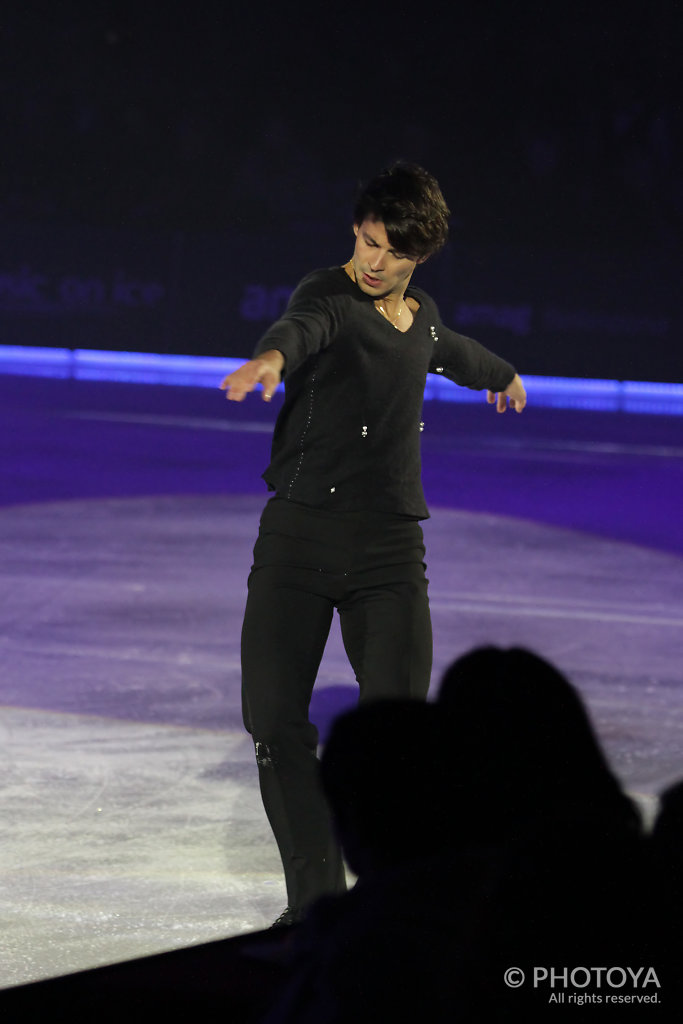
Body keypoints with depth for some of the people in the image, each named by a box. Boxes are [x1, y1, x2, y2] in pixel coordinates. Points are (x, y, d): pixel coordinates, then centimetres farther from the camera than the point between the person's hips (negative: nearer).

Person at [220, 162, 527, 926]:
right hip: (298, 533, -3)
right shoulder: (329, 295, -6)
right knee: (275, 719, -6)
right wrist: (272, 356, -56)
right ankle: (315, 891, 9)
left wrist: (501, 374, 61)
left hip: (388, 546, 3)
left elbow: (447, 351, 39)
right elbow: (304, 326, -32)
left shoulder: (419, 313, 13)